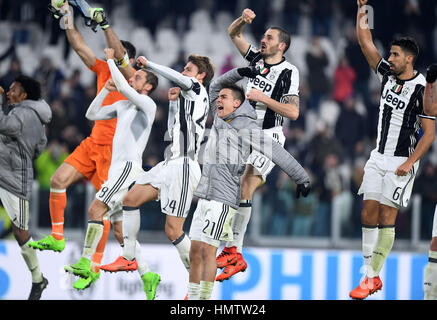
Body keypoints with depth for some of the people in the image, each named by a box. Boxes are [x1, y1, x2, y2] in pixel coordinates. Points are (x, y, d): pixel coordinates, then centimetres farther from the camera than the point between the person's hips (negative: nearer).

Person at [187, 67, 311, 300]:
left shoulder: (246, 128, -6)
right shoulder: (220, 120, 16)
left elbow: (276, 152, -6)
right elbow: (215, 87, 30)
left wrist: (301, 177, -6)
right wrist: (237, 74, 19)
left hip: (223, 199, -8)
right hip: (204, 198, 8)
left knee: (207, 248, -15)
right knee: (195, 251, 6)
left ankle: (205, 297, -17)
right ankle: (193, 296, 11)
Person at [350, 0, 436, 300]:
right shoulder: (388, 74, 4)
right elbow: (366, 41, 6)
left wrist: (410, 162, -19)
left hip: (402, 161, -7)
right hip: (379, 156, 7)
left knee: (387, 216, -6)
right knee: (369, 213, 2)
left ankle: (374, 276, -2)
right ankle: (370, 275, 7)